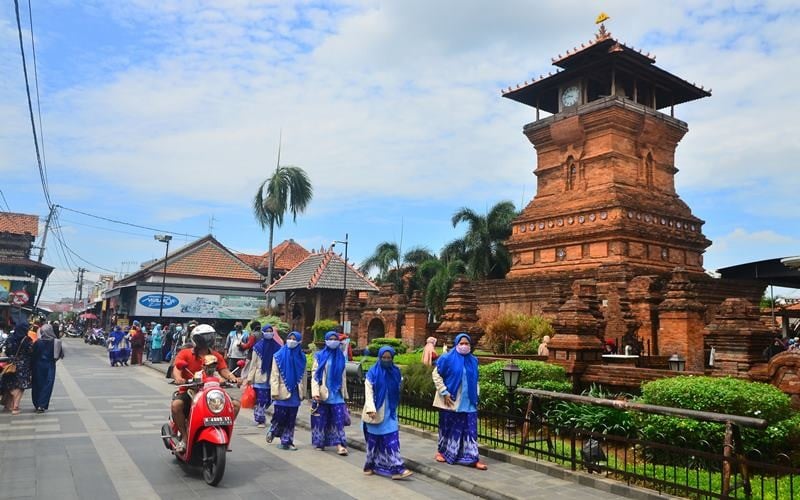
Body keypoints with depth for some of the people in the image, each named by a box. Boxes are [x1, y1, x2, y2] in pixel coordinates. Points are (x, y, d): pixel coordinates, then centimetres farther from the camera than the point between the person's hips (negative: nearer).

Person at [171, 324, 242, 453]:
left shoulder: (216, 356, 8)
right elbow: (176, 369, -16)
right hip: (188, 391, -3)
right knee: (176, 405, -35)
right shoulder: (185, 354, -2)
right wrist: (178, 378, -40)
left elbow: (224, 370, -4)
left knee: (236, 404, -12)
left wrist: (233, 378, -27)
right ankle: (184, 436, -13)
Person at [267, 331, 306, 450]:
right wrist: (275, 392, -10)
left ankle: (287, 441, 15)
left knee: (291, 419, 6)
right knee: (279, 416, -2)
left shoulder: (301, 357, 7)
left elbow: (303, 376, 10)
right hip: (282, 392, -3)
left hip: (295, 393, 3)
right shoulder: (279, 355, -2)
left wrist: (302, 392, 9)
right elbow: (274, 375, -5)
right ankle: (272, 431, 27)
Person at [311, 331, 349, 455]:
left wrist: (344, 392, 15)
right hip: (323, 393, -2)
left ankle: (339, 444, -6)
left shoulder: (341, 357, 8)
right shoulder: (320, 356, -1)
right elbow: (314, 375, -6)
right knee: (321, 419, 7)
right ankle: (320, 442, 21)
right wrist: (315, 392, -15)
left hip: (337, 393, 2)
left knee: (338, 419, -5)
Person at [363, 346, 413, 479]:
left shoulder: (396, 372, 2)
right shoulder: (372, 373, -10)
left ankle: (396, 469, -2)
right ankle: (370, 465, 25)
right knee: (373, 440, 9)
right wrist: (371, 409, -26)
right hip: (376, 412, -3)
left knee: (392, 440, -2)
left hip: (390, 412, 3)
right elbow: (368, 392, -14)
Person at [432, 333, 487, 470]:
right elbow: (436, 374, -6)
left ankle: (473, 458, 2)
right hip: (450, 400, -4)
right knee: (448, 427, 9)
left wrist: (476, 396, 11)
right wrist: (444, 393, -11)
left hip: (468, 401, 4)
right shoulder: (447, 359, -8)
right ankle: (441, 451, 26)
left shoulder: (473, 361, 7)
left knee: (470, 429, 0)